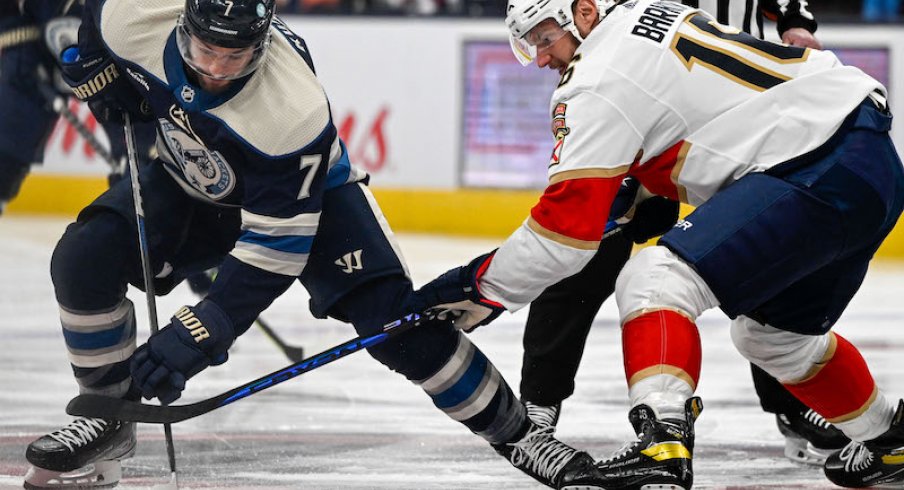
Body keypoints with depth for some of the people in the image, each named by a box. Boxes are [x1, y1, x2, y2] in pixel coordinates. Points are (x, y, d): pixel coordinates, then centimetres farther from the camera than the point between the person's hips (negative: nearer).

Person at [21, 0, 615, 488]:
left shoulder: (294, 110, -41)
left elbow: (272, 251, -36)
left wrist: (200, 335, -40)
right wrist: (94, 66, -12)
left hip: (307, 193, -4)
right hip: (191, 180, 4)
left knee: (394, 322, -18)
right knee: (85, 259, -19)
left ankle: (516, 431, 1)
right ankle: (108, 417, 1)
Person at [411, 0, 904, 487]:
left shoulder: (604, 77, -11)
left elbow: (568, 226, -13)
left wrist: (481, 287, -5)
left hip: (821, 172, -10)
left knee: (654, 280, -17)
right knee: (772, 330, 29)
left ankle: (663, 442, -34)